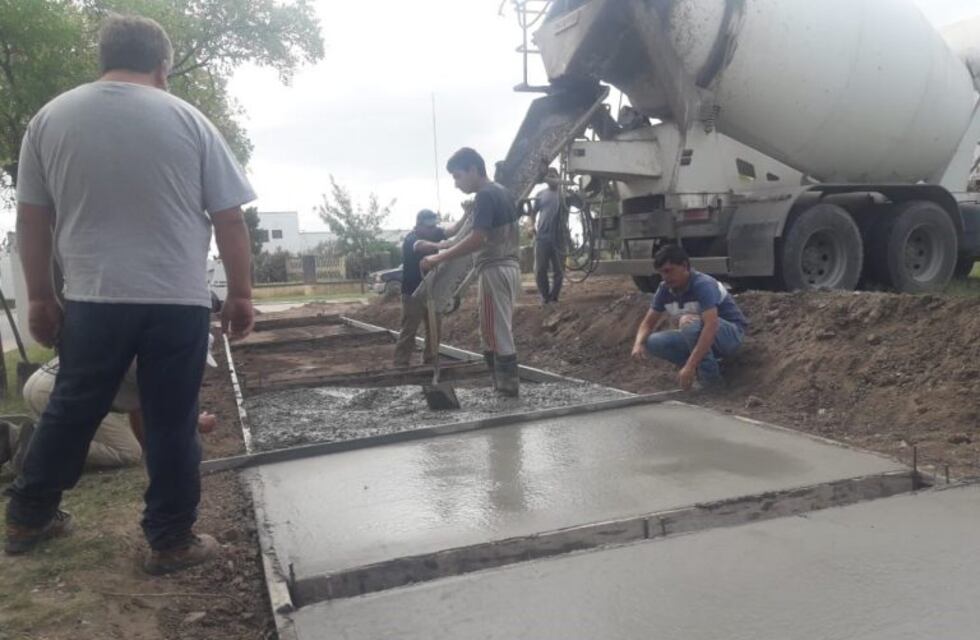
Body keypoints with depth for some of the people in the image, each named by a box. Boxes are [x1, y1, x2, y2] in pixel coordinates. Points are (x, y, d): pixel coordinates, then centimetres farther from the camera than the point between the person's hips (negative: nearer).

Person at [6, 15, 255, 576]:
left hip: (93, 298, 3)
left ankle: (27, 518, 33)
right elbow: (230, 219, -2)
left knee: (71, 411, 19)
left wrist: (40, 297, 16)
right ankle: (172, 541, 16)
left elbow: (32, 219, 8)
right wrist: (242, 294, 6)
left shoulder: (50, 118, 5)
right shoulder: (188, 120, -1)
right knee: (172, 424, 6)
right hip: (178, 300, -2)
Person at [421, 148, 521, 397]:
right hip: (509, 266, 10)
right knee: (498, 330, 14)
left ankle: (507, 385, 3)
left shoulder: (485, 196, -14)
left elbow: (477, 239, -23)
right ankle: (504, 382, 17)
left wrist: (438, 258, -21)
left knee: (497, 332, -3)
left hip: (495, 270, -10)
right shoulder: (503, 192, 15)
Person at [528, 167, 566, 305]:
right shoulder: (541, 194, 9)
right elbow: (533, 211, 16)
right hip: (542, 237, 1)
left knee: (559, 270, 4)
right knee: (540, 269, 1)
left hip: (558, 238, -1)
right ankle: (545, 296, 16)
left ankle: (554, 296, 18)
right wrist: (532, 225, -2)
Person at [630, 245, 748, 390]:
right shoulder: (665, 289, -6)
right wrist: (638, 343, -23)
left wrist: (690, 366, -46)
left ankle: (710, 377, -19)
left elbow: (711, 326, -40)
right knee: (653, 342, -12)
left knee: (689, 323, -37)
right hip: (699, 336, 7)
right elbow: (648, 323, 1)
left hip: (731, 333, -7)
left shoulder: (703, 285, -28)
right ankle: (703, 366, -1)